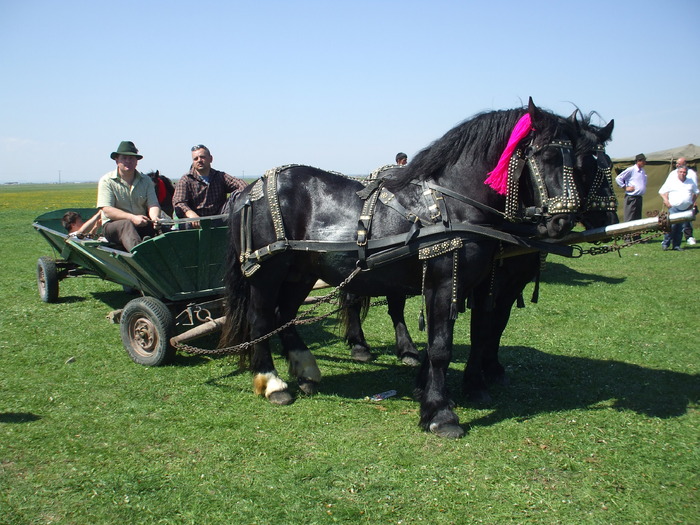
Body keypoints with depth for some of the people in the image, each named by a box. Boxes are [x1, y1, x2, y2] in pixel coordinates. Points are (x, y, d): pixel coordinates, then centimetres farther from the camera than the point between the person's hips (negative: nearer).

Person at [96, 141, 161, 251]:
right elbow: (107, 211, -11)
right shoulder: (107, 181, 1)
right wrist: (133, 218, -25)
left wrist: (155, 217, -25)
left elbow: (153, 205, 0)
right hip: (113, 225, -5)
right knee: (126, 225, -37)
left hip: (142, 225, 5)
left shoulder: (146, 181, 13)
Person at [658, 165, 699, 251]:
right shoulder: (671, 182, 2)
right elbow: (662, 192, 4)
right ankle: (665, 243, -8)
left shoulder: (691, 182, 14)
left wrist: (692, 202, 12)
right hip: (674, 207, -4)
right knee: (672, 225, -15)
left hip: (686, 209, 4)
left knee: (681, 228, 1)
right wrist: (666, 201, -7)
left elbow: (696, 193, 25)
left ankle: (676, 245, 6)